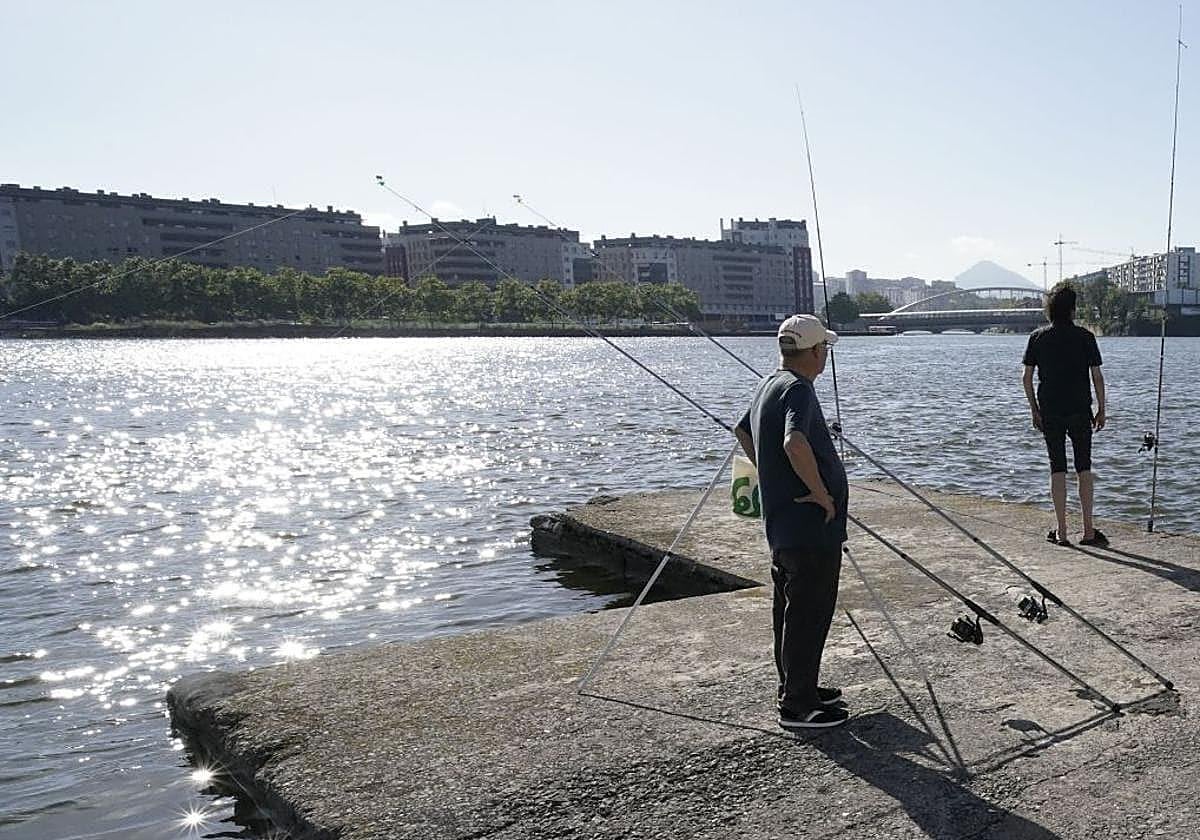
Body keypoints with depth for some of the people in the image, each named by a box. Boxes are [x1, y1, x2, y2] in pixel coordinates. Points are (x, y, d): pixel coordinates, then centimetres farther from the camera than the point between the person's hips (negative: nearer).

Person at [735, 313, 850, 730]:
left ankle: (796, 689, 30)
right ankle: (798, 705, 7)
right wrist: (821, 493, -24)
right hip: (810, 527, -10)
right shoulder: (798, 389, -19)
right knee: (808, 614, -1)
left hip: (783, 524, 10)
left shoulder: (768, 385, 11)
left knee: (792, 609, 18)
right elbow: (795, 444, -37)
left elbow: (743, 432, 29)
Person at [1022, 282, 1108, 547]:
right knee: (1084, 467, 8)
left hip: (1050, 412, 1)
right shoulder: (1084, 337, -4)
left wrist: (1034, 410, 10)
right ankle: (1088, 530, 7)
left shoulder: (1038, 337, 1)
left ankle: (1061, 531, 6)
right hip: (1080, 411, -1)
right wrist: (1101, 410, 6)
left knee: (1057, 468, 6)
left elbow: (1026, 378, 1)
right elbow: (1097, 377, -4)